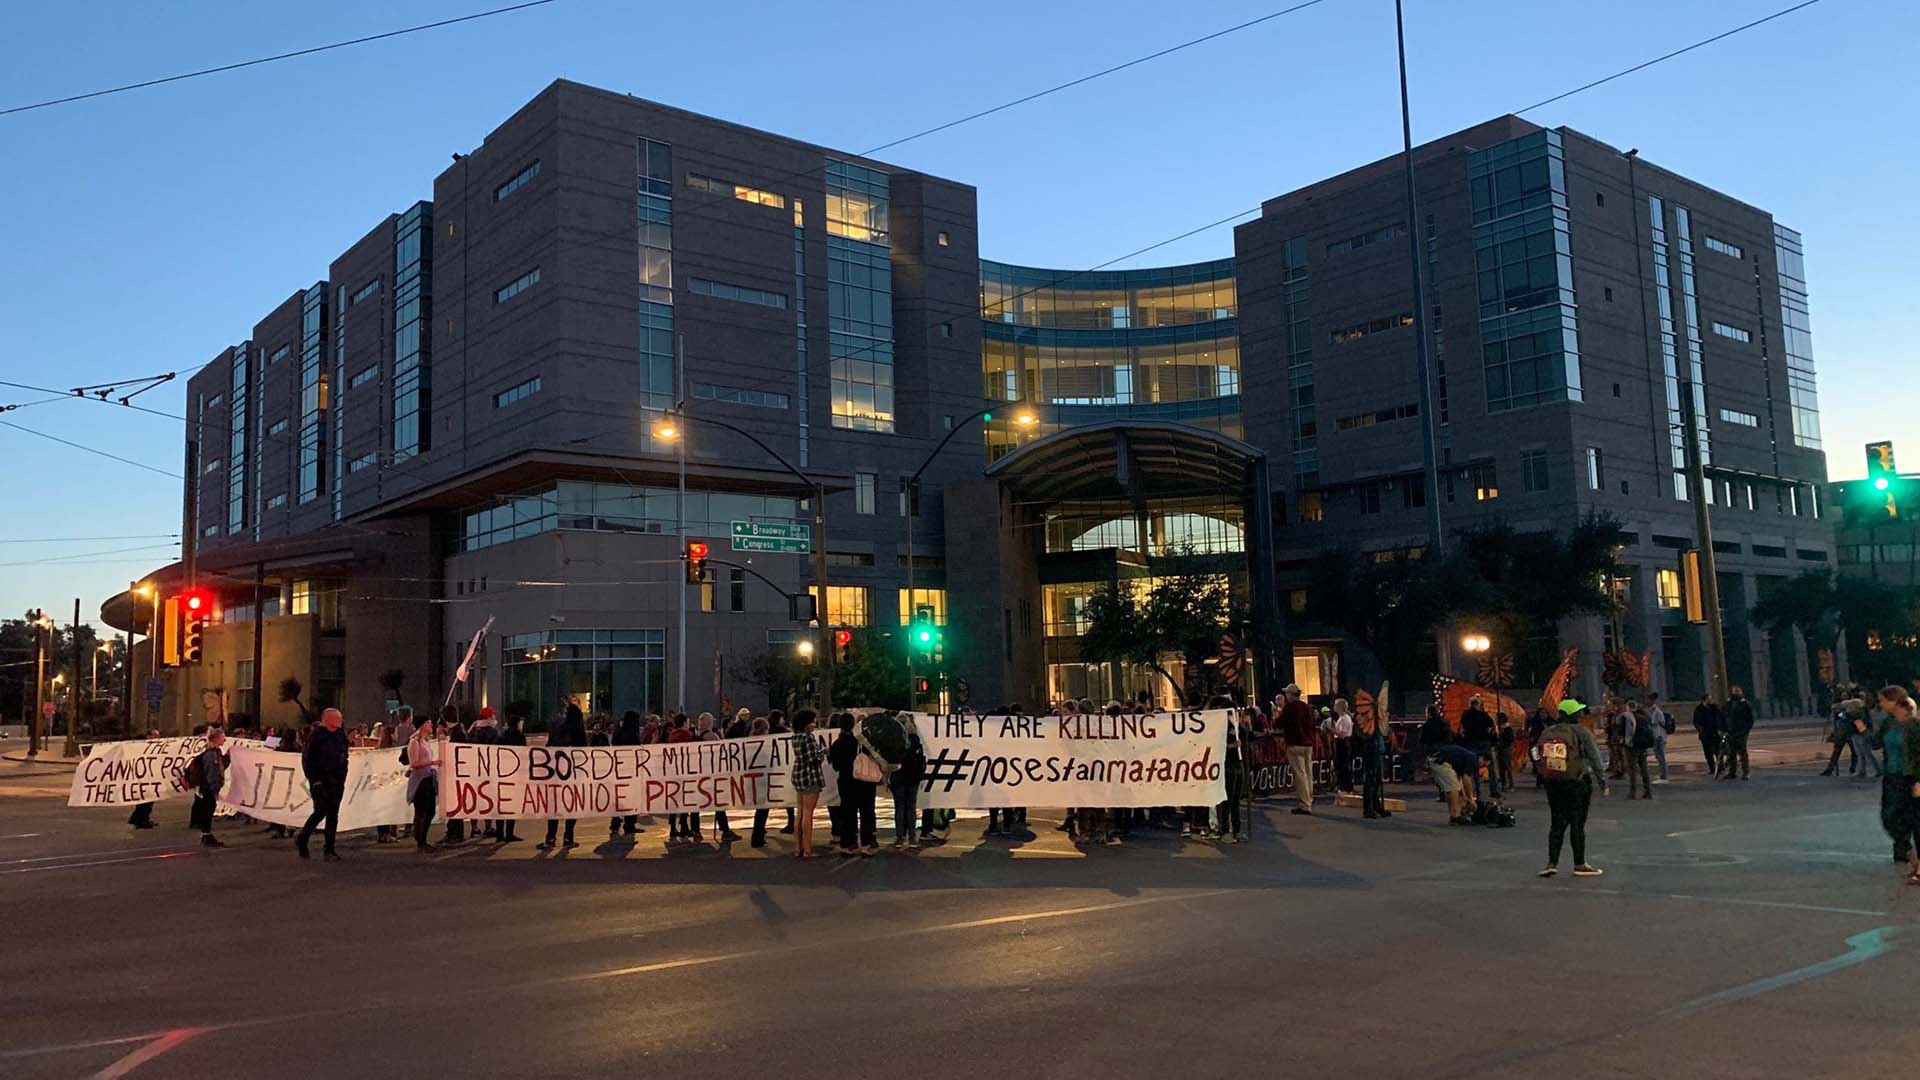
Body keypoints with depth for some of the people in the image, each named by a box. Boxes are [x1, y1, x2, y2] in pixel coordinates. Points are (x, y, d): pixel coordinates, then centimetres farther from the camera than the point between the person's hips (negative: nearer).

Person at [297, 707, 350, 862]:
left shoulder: (340, 735, 11)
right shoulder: (316, 735, -7)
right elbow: (307, 759, -9)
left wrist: (342, 777, 12)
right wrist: (314, 779, -13)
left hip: (336, 781, 6)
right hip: (320, 781, -6)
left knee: (333, 815, 4)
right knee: (321, 811, -10)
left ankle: (329, 850, 7)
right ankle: (301, 840, 12)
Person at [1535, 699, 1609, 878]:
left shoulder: (1547, 733, 5)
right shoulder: (1581, 732, -9)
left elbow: (1538, 760, 5)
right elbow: (1595, 760, -9)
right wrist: (1604, 784, -5)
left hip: (1553, 784, 4)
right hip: (1577, 784, -4)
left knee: (1557, 823, 10)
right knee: (1577, 823, 4)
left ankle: (1552, 863, 5)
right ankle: (1579, 865, 11)